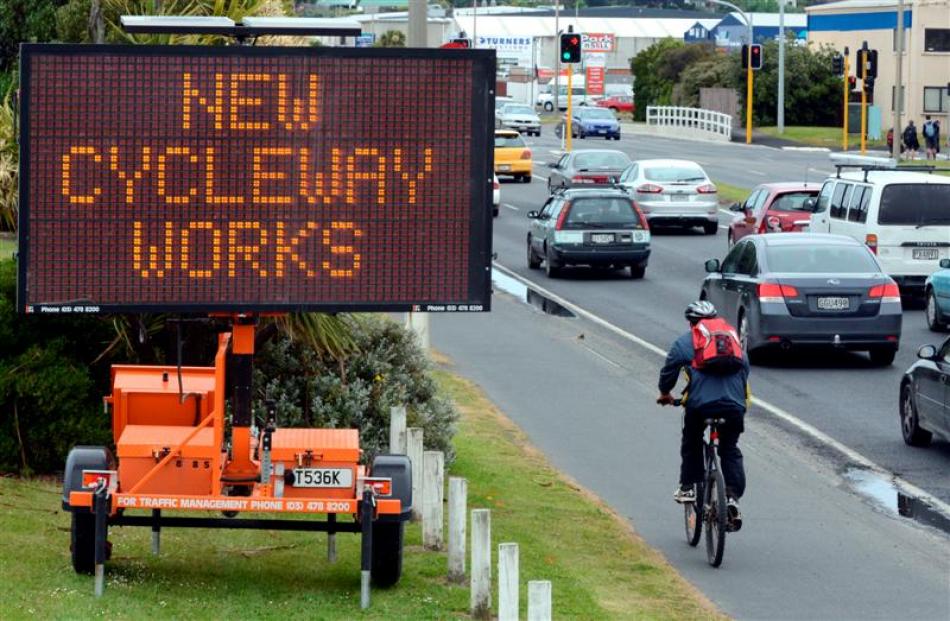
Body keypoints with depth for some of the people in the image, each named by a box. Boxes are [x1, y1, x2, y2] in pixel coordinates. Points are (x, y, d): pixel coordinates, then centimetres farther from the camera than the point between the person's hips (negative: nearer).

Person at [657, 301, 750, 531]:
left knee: (691, 444, 24)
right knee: (730, 451, 15)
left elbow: (669, 372, 20)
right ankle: (733, 497, 0)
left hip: (700, 402, -2)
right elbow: (745, 371, 30)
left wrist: (665, 394, 40)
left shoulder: (684, 343, 15)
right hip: (734, 404, 2)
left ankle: (688, 487, 21)